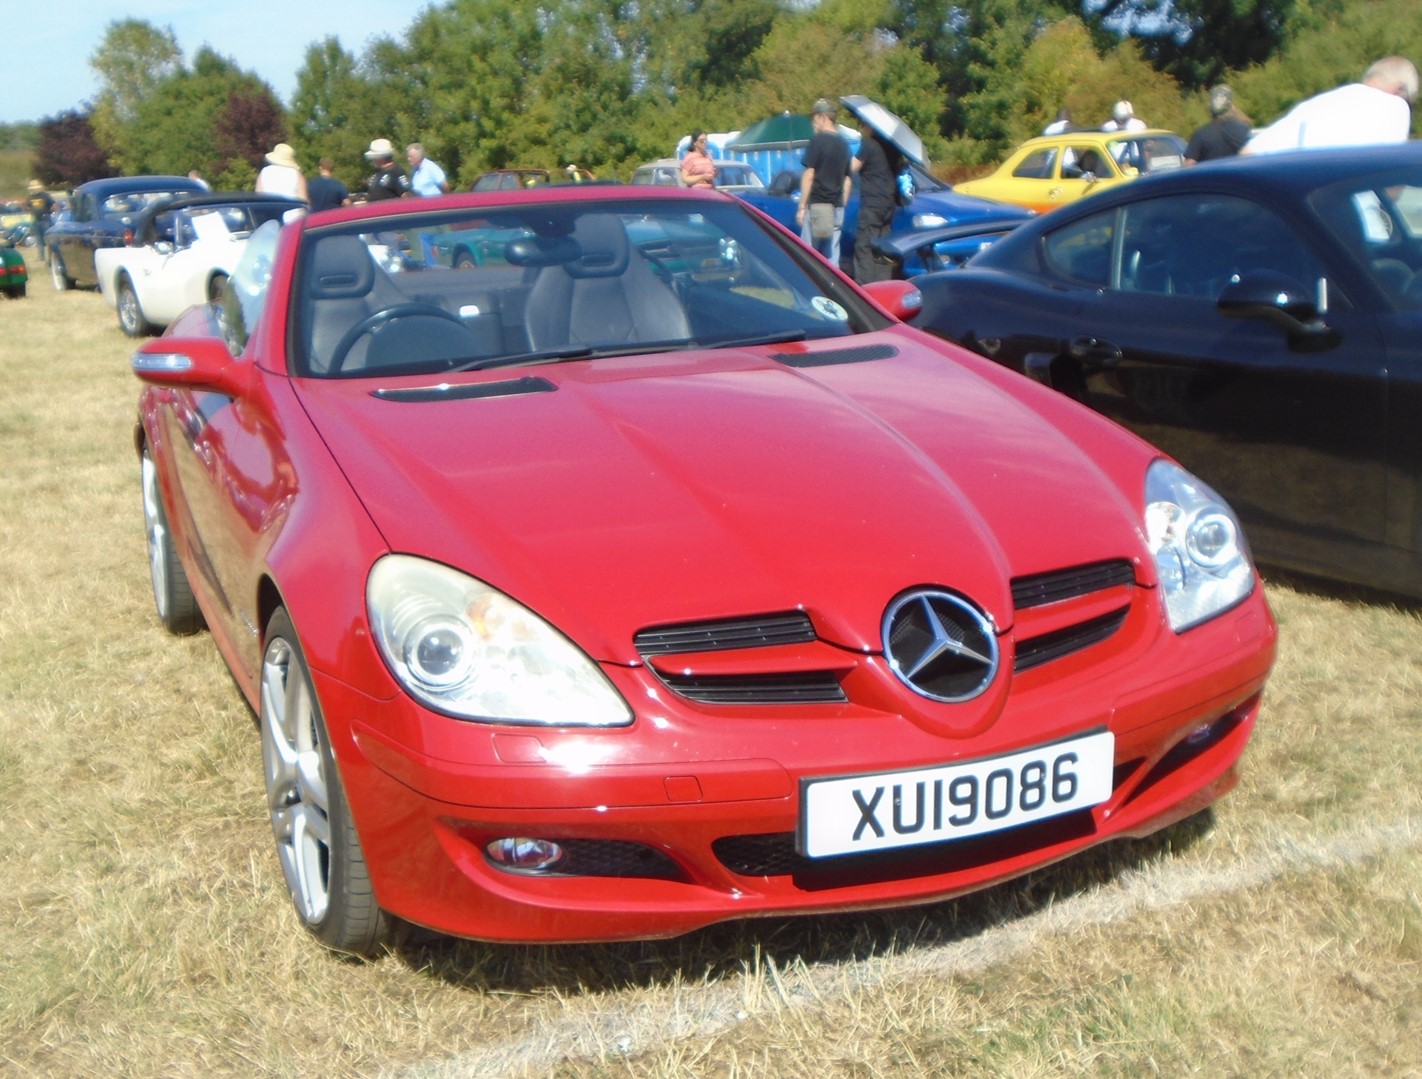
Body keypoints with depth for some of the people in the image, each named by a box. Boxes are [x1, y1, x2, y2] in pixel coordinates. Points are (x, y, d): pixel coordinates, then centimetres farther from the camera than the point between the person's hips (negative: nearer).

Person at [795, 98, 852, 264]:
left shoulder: (817, 140, -7)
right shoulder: (843, 145, 12)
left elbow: (809, 175, -11)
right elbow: (847, 180, 16)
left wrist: (802, 206, -8)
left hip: (816, 206, -6)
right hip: (836, 208, 6)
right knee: (832, 258, 6)